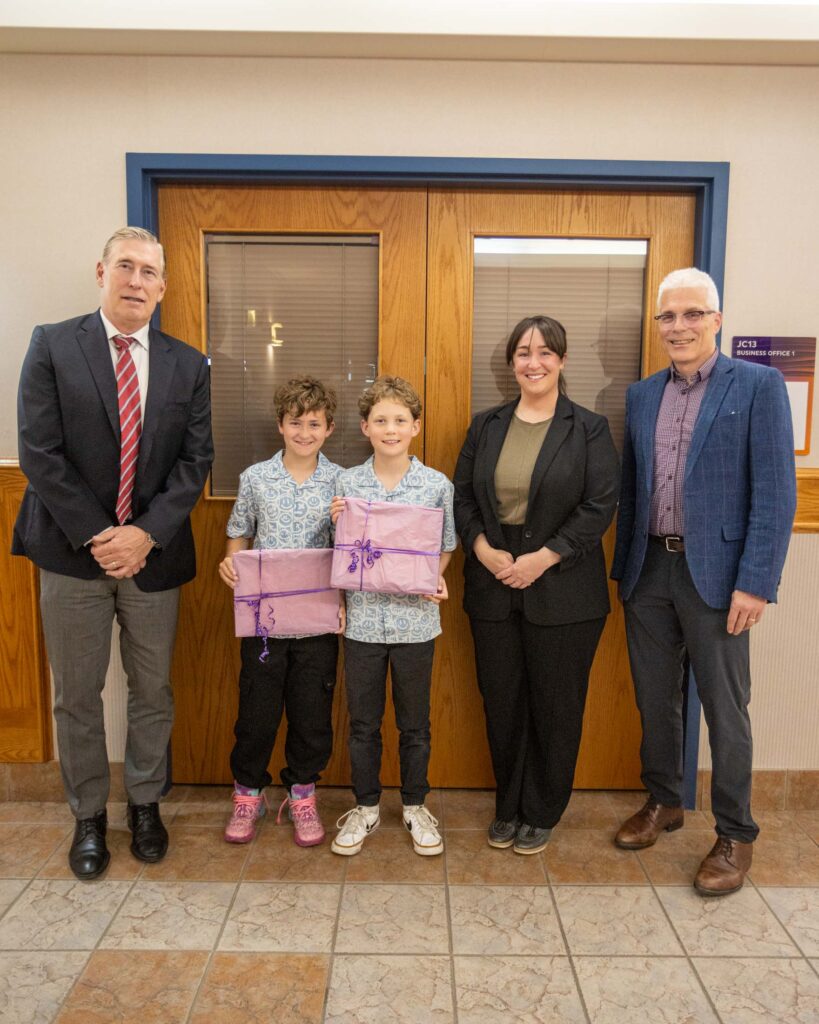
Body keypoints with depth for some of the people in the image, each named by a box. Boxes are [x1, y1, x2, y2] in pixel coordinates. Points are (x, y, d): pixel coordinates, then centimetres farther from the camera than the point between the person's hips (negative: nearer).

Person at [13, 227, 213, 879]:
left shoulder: (189, 366, 5)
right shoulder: (54, 346, 0)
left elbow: (195, 460, 0)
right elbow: (39, 451, -7)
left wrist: (146, 533, -12)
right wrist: (95, 536, -13)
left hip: (153, 553, 2)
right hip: (73, 553, -1)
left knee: (153, 692, 12)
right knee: (77, 696, 10)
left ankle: (145, 804, 33)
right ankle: (89, 816, 30)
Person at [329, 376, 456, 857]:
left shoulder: (438, 485, -3)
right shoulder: (347, 483, 0)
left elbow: (445, 549, 6)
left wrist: (435, 582, -13)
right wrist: (338, 524, -12)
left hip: (416, 619, -1)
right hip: (364, 618, 1)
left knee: (415, 723, 13)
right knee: (363, 722, 13)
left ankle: (415, 805, 35)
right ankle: (366, 806, 33)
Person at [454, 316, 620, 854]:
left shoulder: (589, 429, -2)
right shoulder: (486, 426, 8)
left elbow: (600, 506, -9)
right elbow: (462, 495, 7)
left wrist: (541, 559, -15)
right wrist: (483, 549, -10)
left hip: (563, 592, -3)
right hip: (493, 587, 3)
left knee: (555, 705, 8)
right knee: (502, 702, 12)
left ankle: (542, 813, 29)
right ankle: (508, 807, 32)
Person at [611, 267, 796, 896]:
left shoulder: (759, 386, -5)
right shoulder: (642, 395, 10)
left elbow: (776, 492, -10)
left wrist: (756, 583, -16)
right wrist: (623, 568, 10)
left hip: (714, 573, -5)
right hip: (648, 569, 5)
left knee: (725, 709, 6)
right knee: (655, 698, 16)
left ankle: (735, 836, 25)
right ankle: (663, 802, 36)